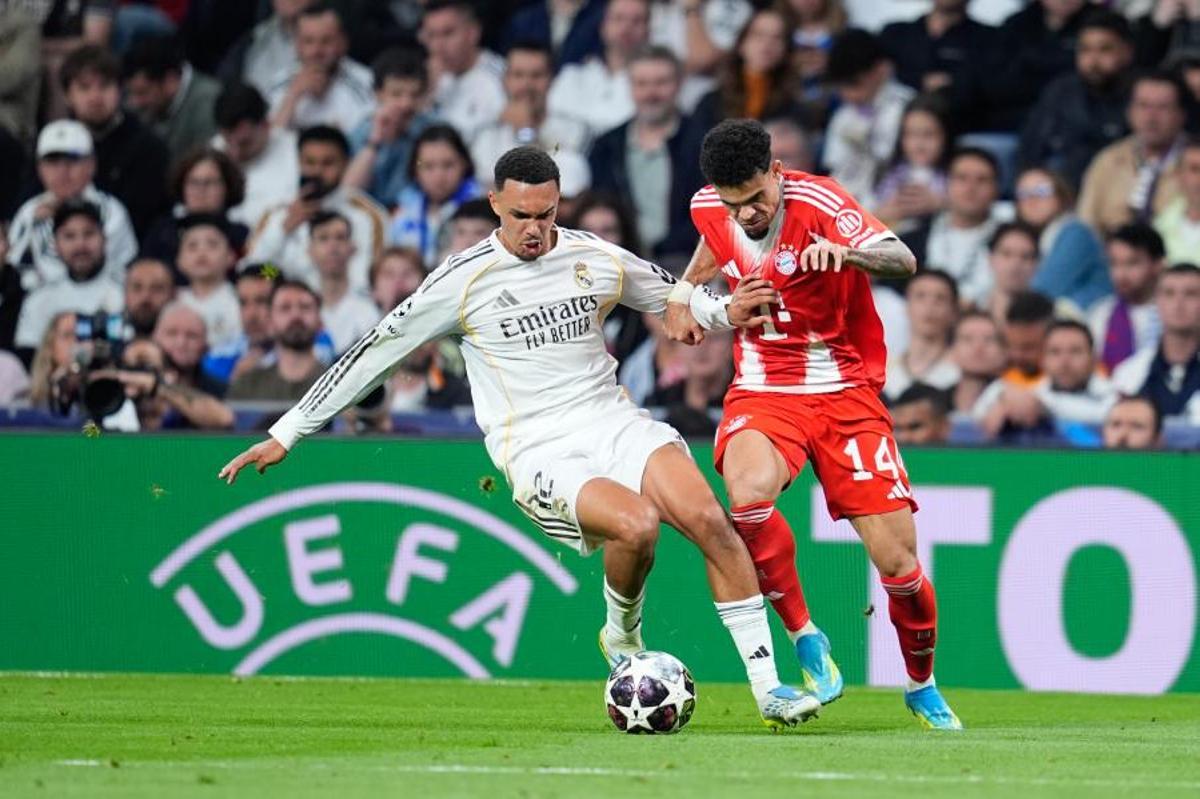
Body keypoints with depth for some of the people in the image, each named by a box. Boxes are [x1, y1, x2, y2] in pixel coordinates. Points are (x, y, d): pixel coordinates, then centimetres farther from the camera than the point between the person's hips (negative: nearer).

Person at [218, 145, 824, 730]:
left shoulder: (597, 259, 7)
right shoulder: (464, 280, -3)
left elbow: (674, 298, 23)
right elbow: (376, 352, 4)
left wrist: (726, 312, -1)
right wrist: (286, 435, 7)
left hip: (611, 420, 4)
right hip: (538, 452, -4)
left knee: (708, 518, -22)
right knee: (637, 524, -32)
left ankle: (767, 689, -15)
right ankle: (622, 637, 1)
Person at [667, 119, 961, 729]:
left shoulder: (816, 201, -18)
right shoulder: (709, 208, -3)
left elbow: (902, 260, -34)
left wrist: (845, 253, -52)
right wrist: (684, 292, 18)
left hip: (845, 390, -2)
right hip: (762, 389, 2)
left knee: (897, 561, -6)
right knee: (749, 491, -33)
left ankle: (922, 687, 23)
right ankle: (805, 640, -14)